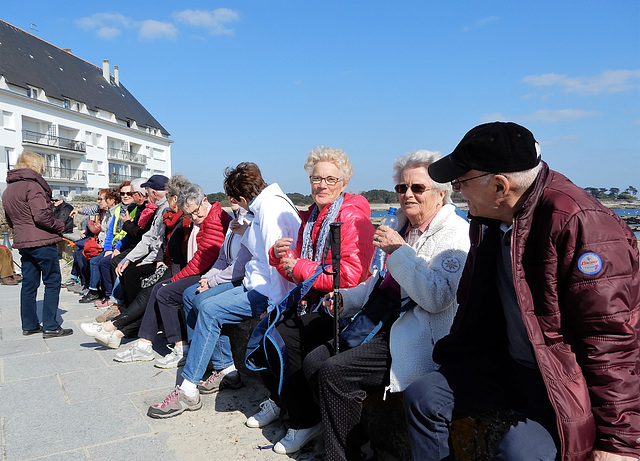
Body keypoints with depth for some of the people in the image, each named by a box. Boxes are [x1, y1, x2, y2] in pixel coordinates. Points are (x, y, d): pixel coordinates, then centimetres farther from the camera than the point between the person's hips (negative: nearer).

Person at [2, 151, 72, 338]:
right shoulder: (32, 186, -13)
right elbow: (41, 216, -21)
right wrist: (60, 226, -7)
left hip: (22, 242, 9)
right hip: (42, 242, -8)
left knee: (29, 283, 13)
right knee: (52, 281, -2)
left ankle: (29, 325, 20)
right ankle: (50, 326, -2)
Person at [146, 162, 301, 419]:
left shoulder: (271, 208, -18)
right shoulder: (263, 207, 15)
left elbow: (277, 259, -27)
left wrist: (274, 305, -27)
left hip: (268, 292, -11)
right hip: (258, 283, 11)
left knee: (210, 310, -19)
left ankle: (188, 391, -9)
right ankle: (230, 369, 13)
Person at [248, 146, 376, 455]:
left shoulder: (353, 217, -11)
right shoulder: (311, 216, 15)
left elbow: (351, 274, -22)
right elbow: (296, 271, 18)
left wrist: (299, 268, -16)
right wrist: (281, 255, -5)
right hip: (309, 300, 7)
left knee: (285, 337, -25)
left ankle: (306, 421, -3)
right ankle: (279, 398, 16)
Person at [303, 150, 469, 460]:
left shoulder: (454, 232, -10)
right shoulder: (405, 229, 15)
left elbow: (437, 298, -23)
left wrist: (399, 252, -20)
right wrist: (345, 298, 10)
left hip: (418, 340, -9)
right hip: (385, 328, 9)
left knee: (334, 373, -19)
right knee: (314, 361, 2)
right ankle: (357, 435, 18)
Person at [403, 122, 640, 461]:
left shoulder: (579, 223, -24)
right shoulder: (488, 217, 2)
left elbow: (612, 340, -23)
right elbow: (479, 304, 14)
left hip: (567, 379, -7)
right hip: (508, 363, 8)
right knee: (422, 396, -1)